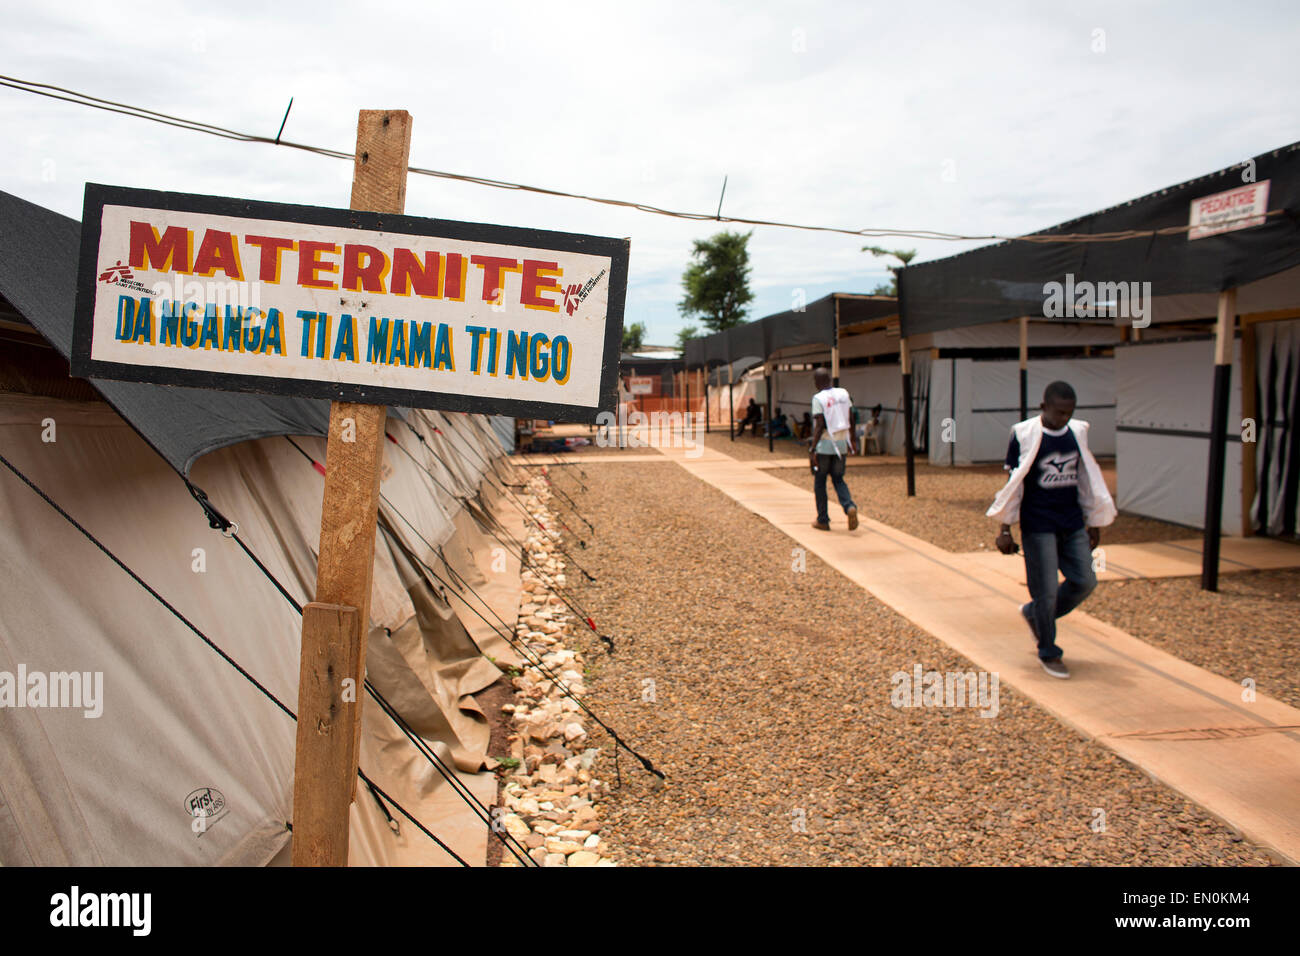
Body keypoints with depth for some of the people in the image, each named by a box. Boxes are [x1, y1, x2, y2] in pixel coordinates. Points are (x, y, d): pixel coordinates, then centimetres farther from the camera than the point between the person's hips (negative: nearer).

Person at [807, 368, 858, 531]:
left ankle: (823, 520, 14)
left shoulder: (818, 399, -12)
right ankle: (850, 507, -10)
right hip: (841, 444, 5)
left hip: (824, 444, -5)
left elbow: (819, 426, -18)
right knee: (838, 479, 16)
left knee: (819, 482, 9)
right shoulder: (843, 394, 5)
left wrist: (812, 450, -17)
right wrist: (851, 441, 22)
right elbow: (851, 421, 10)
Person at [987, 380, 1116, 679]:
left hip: (1073, 523, 5)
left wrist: (1093, 523, 16)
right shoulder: (1025, 436, -10)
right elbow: (1013, 483, -7)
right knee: (1047, 590, -1)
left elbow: (1086, 479, 14)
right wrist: (1005, 529, -8)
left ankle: (1033, 613, 28)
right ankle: (1048, 654, 17)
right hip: (1038, 526, -5)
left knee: (1085, 581, 4)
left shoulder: (1077, 433, 5)